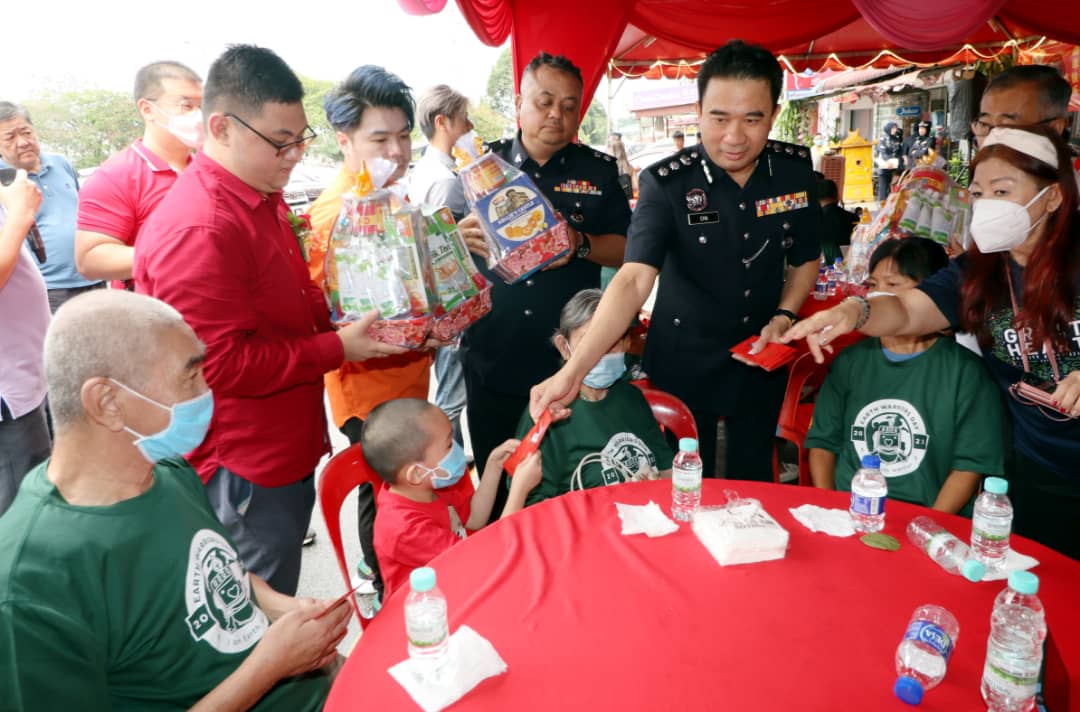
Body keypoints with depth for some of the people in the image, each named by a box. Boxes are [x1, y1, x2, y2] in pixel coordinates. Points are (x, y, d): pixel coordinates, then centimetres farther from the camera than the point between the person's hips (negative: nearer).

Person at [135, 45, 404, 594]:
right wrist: (338, 348, -22)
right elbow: (221, 365, -25)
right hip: (246, 468, -9)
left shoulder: (262, 199, 9)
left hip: (287, 447, 9)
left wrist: (343, 313, 4)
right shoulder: (198, 230, -24)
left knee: (280, 605, 25)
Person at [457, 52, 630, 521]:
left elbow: (627, 251, 3)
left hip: (572, 363, 0)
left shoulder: (599, 171, 5)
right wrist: (459, 236, -16)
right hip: (492, 362, 1)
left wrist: (580, 244, -16)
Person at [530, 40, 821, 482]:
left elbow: (806, 260, 8)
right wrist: (574, 370, -41)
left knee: (752, 483, 19)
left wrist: (784, 317, -10)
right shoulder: (665, 183, -19)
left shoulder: (795, 171, -7)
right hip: (683, 362, -3)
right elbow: (633, 281, -30)